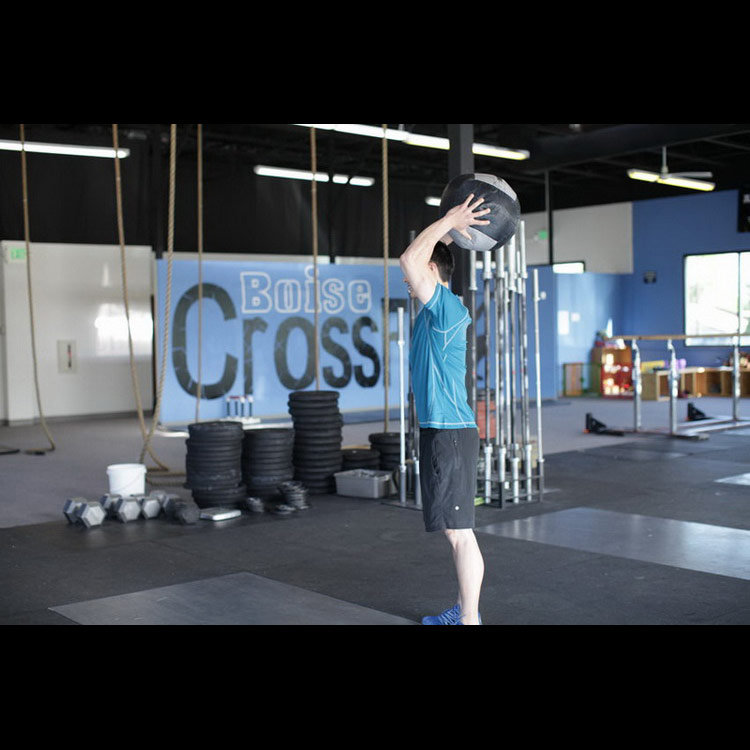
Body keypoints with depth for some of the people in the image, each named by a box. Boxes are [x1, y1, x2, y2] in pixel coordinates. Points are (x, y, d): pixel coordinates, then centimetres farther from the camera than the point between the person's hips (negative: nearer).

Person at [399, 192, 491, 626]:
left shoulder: (446, 306, -14)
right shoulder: (439, 309, 14)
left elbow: (410, 259, -25)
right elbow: (416, 261, 29)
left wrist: (449, 221, -16)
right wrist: (449, 229, 20)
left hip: (450, 433, -10)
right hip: (441, 429, 10)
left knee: (459, 532, -5)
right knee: (456, 530, 16)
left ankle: (470, 620, 1)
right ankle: (464, 610, 27)